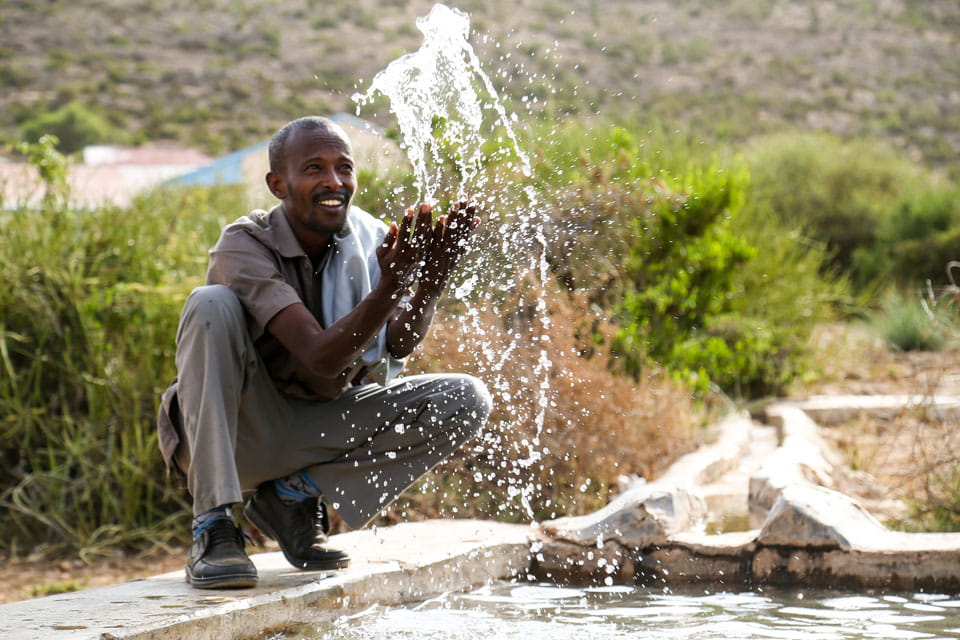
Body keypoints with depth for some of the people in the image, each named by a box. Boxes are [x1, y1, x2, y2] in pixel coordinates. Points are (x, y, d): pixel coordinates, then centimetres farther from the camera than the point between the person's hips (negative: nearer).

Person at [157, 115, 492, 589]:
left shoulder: (370, 239, -4)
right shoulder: (244, 245, -20)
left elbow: (401, 344, -20)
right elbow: (322, 359, -32)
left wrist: (432, 281, -39)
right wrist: (392, 284, -45)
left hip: (319, 433, 4)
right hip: (241, 436, -4)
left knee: (466, 400, -12)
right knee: (212, 304, -30)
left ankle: (295, 496, -6)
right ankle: (213, 525, -30)